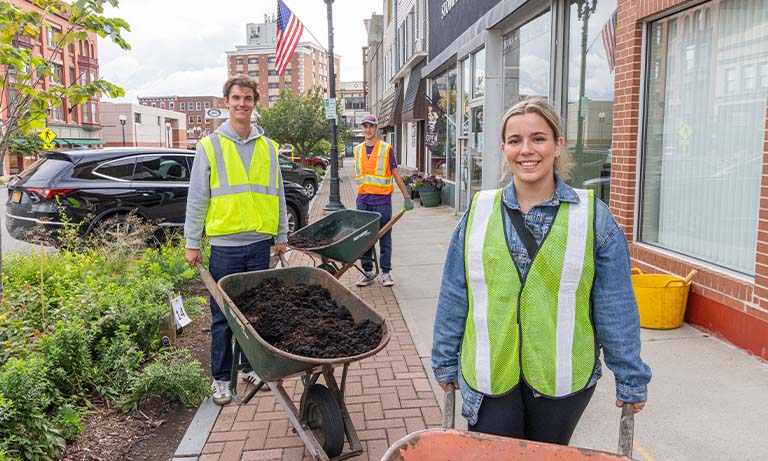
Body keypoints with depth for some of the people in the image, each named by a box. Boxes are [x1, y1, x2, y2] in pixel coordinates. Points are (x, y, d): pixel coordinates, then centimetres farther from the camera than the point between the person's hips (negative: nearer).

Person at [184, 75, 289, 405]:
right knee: (223, 315, 5)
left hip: (260, 243, 3)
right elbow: (197, 198, 1)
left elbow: (277, 194, 14)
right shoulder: (210, 146, 1)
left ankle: (252, 366, 28)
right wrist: (192, 242, -2)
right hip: (224, 245, -2)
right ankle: (221, 378, 18)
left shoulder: (268, 147, 9)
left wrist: (281, 236, 11)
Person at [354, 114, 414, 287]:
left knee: (385, 238, 3)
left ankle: (386, 272, 12)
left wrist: (406, 197, 0)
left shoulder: (386, 149, -1)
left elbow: (396, 175, 1)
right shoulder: (357, 150, 10)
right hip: (363, 201, 4)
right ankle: (367, 272, 17)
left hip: (382, 201, -4)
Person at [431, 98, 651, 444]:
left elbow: (616, 307, -1)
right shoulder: (478, 212, 0)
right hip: (489, 377, 1)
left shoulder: (592, 217, -5)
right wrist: (446, 363, 9)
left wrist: (630, 379, 2)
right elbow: (454, 297, 5)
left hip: (563, 381, 0)